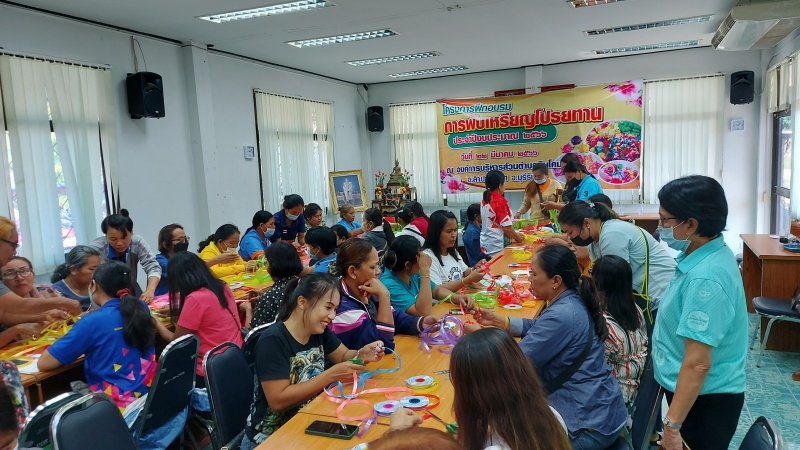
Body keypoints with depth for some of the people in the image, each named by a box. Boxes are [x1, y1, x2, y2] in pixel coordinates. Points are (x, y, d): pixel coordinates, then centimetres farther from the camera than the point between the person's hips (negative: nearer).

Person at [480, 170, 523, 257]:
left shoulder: (485, 200, 6)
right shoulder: (500, 201, -17)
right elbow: (506, 227, -20)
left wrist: (514, 234, 18)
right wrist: (518, 238, -2)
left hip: (485, 244, 8)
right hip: (497, 246, -8)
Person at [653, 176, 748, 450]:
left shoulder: (704, 279, -30)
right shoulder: (707, 255, 1)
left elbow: (698, 364, -29)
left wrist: (672, 424, -24)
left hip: (704, 399, -9)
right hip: (694, 392, 9)